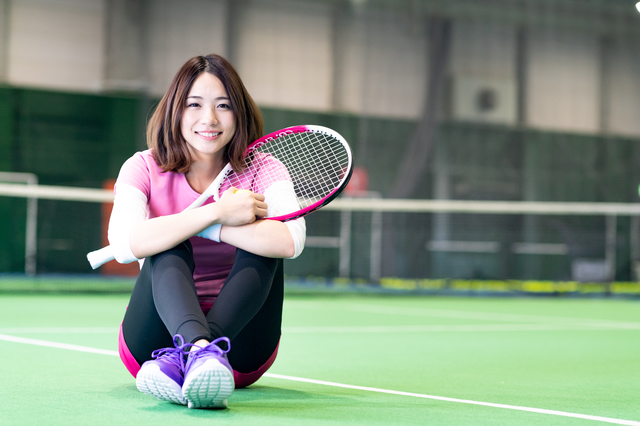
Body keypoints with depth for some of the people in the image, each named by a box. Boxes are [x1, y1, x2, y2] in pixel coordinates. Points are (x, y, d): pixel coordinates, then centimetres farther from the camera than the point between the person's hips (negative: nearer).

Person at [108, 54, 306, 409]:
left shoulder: (262, 173, 0)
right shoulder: (145, 169, 0)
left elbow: (290, 241, -24)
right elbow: (125, 244, -23)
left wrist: (189, 222, -21)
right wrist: (216, 212, -25)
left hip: (239, 341, 1)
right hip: (156, 338, -1)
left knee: (260, 242, -23)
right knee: (169, 249, -26)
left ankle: (186, 356, -45)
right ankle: (201, 351, -57)